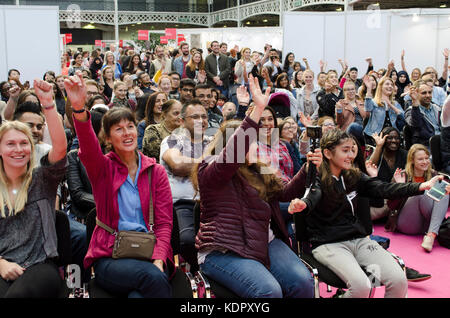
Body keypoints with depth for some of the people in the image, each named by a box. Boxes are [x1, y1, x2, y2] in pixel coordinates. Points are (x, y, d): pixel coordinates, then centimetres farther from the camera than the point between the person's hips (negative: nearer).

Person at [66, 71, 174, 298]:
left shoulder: (156, 171, 11)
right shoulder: (102, 167, 6)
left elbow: (164, 222, 6)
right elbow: (88, 148, -19)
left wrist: (158, 260, -13)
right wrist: (79, 109, -40)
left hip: (149, 254, 1)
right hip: (109, 257, -1)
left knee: (139, 294, -33)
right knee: (153, 278, -32)